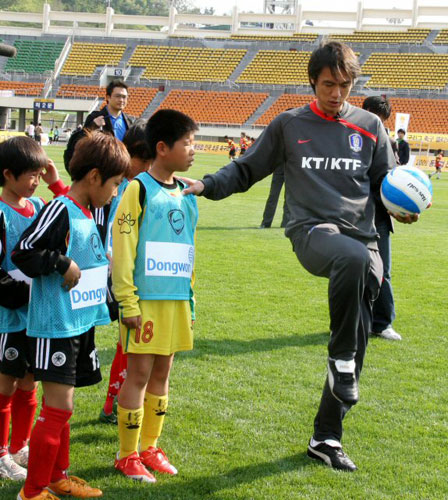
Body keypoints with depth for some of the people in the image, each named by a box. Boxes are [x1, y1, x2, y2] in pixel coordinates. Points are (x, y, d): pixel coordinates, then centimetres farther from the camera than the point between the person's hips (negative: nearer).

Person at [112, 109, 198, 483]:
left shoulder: (186, 193, 12)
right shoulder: (139, 189, -9)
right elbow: (122, 248, -12)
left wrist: (190, 297, 17)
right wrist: (128, 303, -15)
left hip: (177, 298, 7)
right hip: (147, 298, -6)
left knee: (162, 372, 12)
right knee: (139, 372, 0)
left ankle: (150, 447, 23)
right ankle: (128, 455, 10)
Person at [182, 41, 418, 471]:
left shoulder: (370, 126, 14)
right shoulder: (289, 125, 10)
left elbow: (385, 182, 20)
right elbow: (246, 169, 15)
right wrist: (207, 185, -1)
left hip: (361, 238, 3)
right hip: (312, 231, -3)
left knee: (357, 340, 2)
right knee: (353, 257, -40)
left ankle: (326, 437, 17)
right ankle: (340, 359, -21)